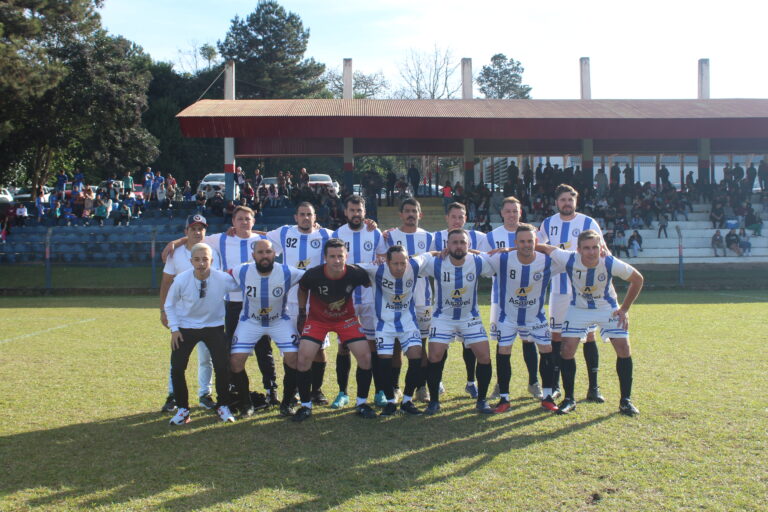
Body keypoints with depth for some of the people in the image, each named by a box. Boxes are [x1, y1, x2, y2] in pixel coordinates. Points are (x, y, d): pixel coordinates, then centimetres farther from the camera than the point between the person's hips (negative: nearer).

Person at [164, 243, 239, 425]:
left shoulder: (223, 279, -20)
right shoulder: (181, 280, -19)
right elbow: (169, 304, -1)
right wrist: (174, 328, -6)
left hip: (213, 326, 0)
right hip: (186, 327, 0)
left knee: (222, 367, -10)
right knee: (177, 369, -7)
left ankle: (223, 406, 13)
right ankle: (182, 409, 14)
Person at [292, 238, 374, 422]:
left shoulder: (355, 273, -24)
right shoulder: (313, 275, -25)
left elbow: (371, 284, -1)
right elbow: (302, 289, -1)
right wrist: (302, 313, 4)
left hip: (346, 318, 1)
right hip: (317, 319, -1)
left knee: (365, 356, -10)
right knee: (304, 357, -15)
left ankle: (361, 403, 9)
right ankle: (306, 405, 4)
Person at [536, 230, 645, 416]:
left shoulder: (611, 264, -28)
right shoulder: (569, 259, -28)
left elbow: (637, 279, -10)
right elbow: (545, 248, -11)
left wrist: (624, 309, -8)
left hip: (607, 308, 0)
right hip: (578, 309, 0)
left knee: (624, 349, -9)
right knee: (567, 350, -10)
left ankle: (626, 401, 6)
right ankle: (569, 399, 6)